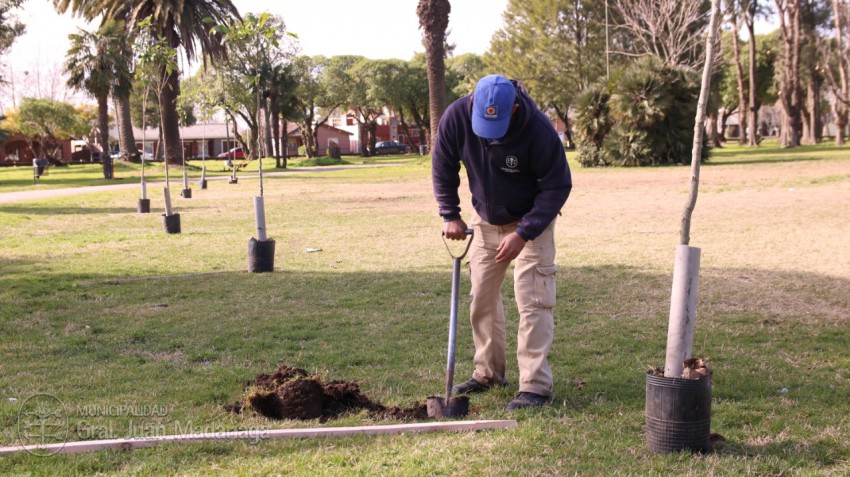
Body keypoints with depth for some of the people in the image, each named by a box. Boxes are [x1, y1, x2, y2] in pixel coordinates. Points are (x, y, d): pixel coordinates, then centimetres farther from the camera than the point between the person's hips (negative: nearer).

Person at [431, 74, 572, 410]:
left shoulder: (538, 129, -31)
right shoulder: (456, 117, -21)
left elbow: (557, 187, -22)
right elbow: (443, 168, -5)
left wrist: (523, 233, -28)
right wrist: (450, 215, -13)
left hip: (531, 222, -4)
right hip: (485, 220, 5)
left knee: (532, 301, -11)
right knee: (482, 299, 9)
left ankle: (536, 386, -7)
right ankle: (488, 373, 24)